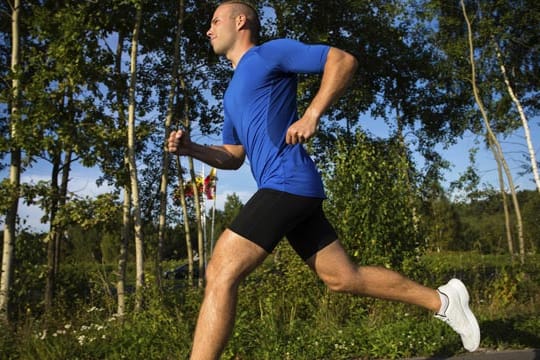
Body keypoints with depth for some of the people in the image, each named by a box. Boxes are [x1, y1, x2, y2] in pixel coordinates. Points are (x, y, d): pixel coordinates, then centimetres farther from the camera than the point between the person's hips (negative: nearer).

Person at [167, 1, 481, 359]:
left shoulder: (270, 52, 1)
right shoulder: (233, 93, 27)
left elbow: (344, 60, -7)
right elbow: (233, 156, 28)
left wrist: (312, 115, -18)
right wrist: (192, 148, 10)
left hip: (286, 183, -10)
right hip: (291, 189, 10)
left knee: (220, 274, -14)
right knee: (344, 277, 10)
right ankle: (443, 300, 19)